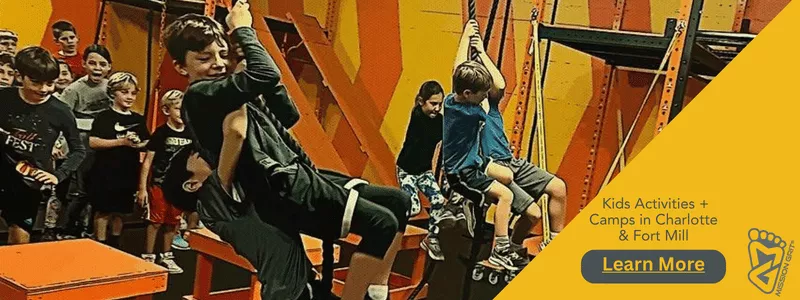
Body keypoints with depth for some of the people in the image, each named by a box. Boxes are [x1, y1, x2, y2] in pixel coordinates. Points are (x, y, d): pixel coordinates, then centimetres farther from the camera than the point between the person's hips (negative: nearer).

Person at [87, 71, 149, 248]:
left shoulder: (138, 119, 10)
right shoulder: (104, 117, -6)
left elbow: (148, 144, 13)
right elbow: (92, 142, -16)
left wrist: (139, 144, -10)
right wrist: (122, 141, -20)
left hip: (128, 173, 5)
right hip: (105, 173, -5)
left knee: (120, 211, 14)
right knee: (103, 211, 0)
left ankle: (115, 244, 28)